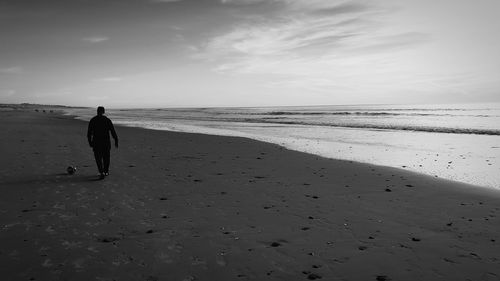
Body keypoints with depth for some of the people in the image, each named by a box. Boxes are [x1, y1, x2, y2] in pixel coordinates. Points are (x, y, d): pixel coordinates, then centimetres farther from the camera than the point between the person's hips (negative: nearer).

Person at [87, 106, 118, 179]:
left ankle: (101, 173, -11)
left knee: (98, 158, 5)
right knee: (106, 157, 17)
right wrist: (116, 141, 1)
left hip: (96, 142, 0)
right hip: (106, 141, 1)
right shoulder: (107, 120, -1)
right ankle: (106, 171, 29)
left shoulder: (92, 120, 0)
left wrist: (90, 142, 12)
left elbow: (89, 133, 1)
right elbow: (113, 131, -3)